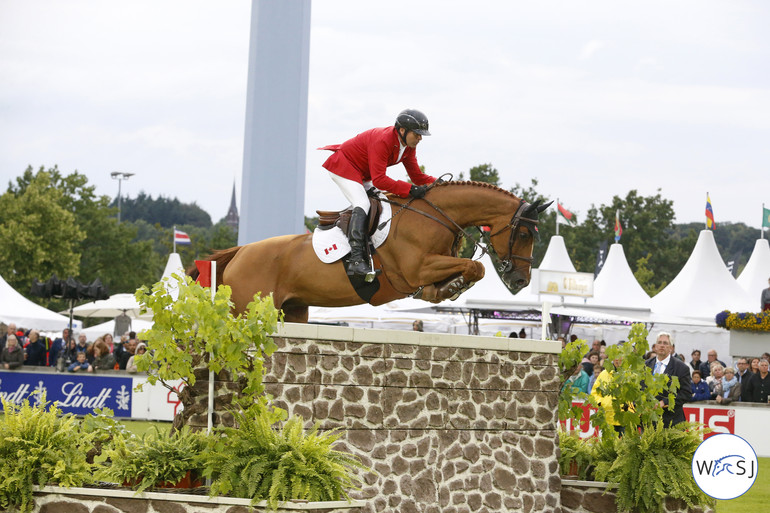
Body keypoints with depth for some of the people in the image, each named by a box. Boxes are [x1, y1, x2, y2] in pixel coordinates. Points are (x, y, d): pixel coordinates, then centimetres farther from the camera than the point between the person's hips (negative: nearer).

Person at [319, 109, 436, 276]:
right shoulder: (382, 141, -33)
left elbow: (417, 176, 0)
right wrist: (409, 190, -43)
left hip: (363, 174, 10)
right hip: (343, 166, -10)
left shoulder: (408, 146, -5)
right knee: (362, 205, -25)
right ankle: (355, 260, -35)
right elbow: (379, 180, -38)